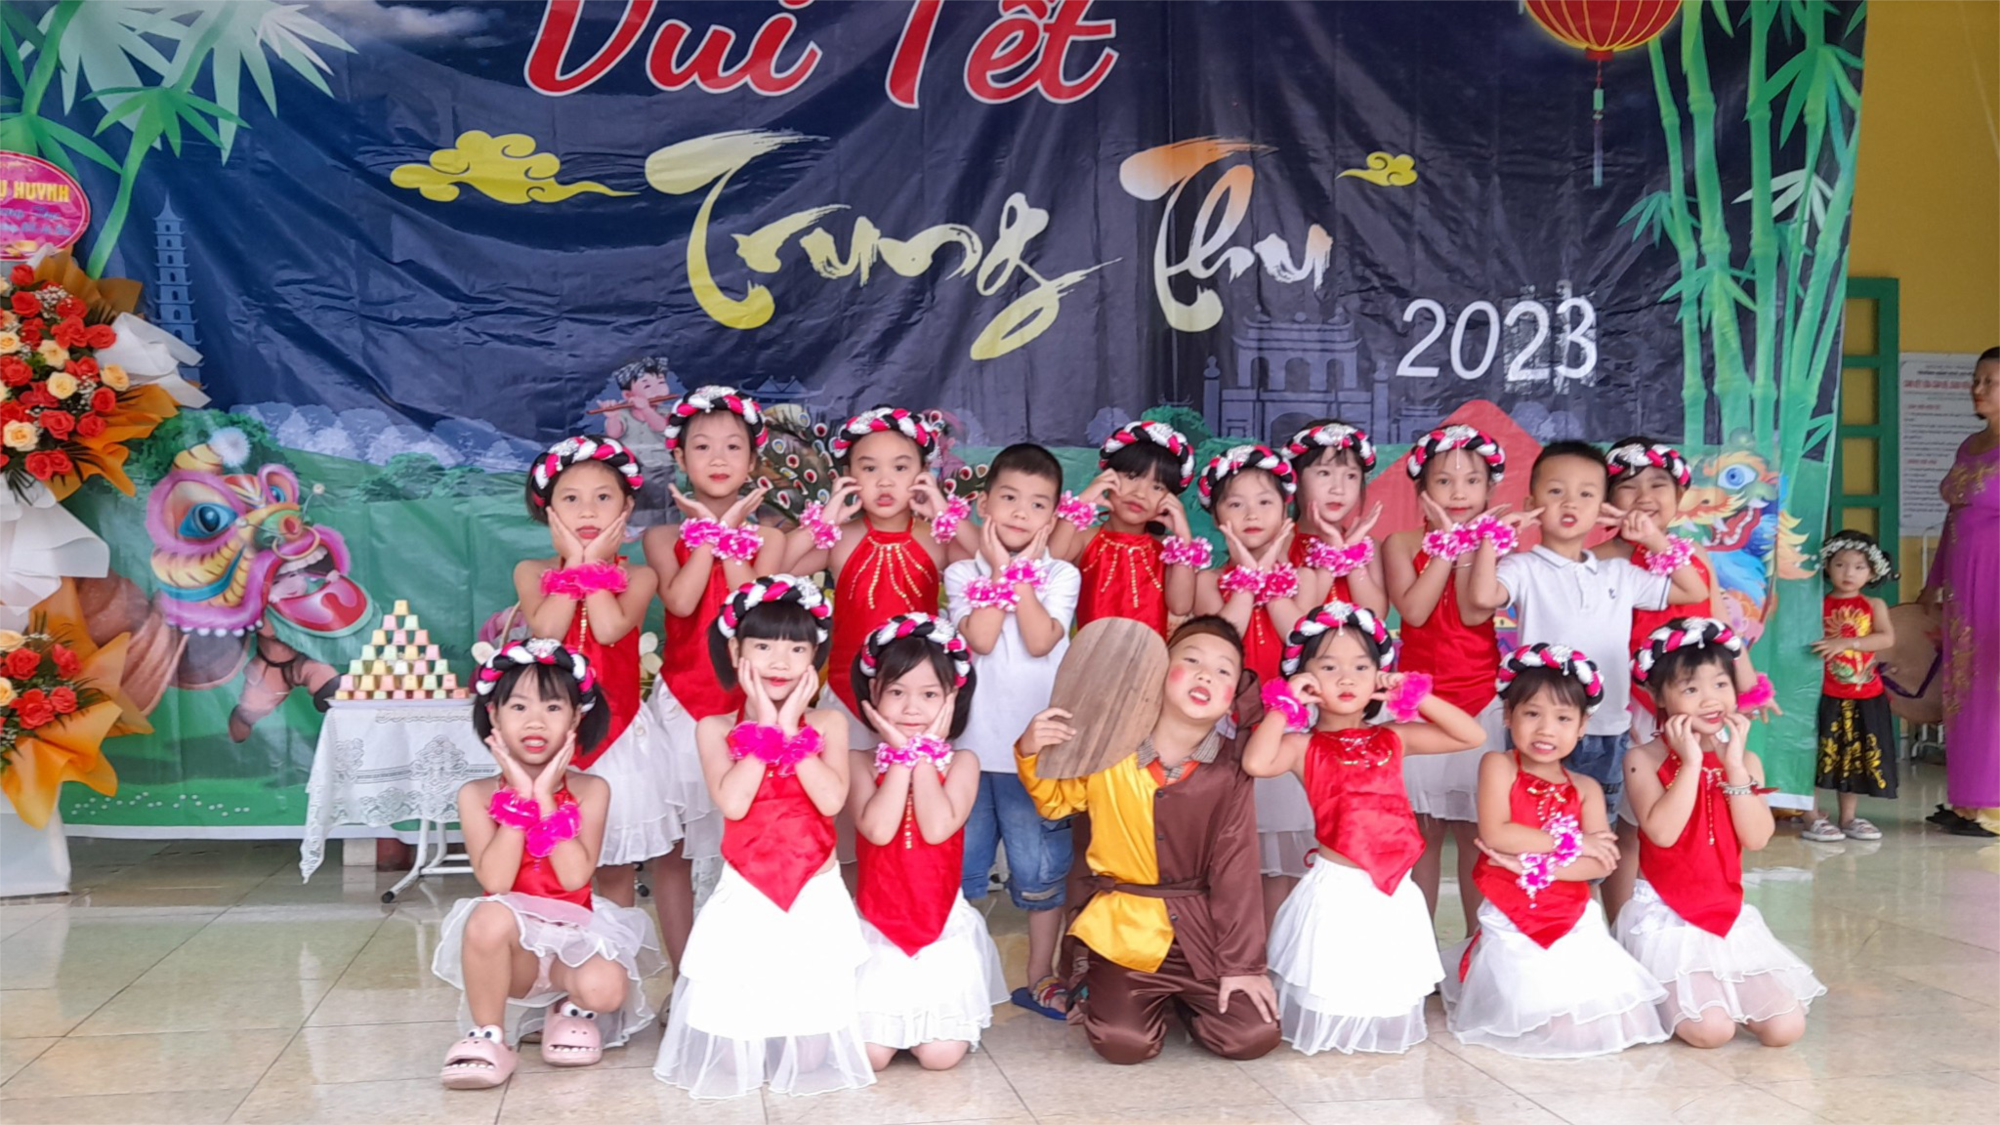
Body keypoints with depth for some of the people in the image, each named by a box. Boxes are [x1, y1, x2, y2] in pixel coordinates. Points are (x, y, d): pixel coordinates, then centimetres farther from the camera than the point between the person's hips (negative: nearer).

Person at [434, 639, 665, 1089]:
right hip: (512, 944, 0)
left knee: (606, 988, -32)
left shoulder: (589, 790, -3)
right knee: (490, 917, -35)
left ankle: (571, 1008, 8)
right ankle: (489, 1037, -13)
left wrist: (546, 797, -18)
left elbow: (575, 877, -17)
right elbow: (495, 882, -18)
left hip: (574, 932, 0)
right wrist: (520, 797, -18)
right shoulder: (477, 795, -3)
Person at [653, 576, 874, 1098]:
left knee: (811, 1056, 3)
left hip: (817, 895, 1)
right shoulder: (716, 728, -3)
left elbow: (831, 800, -17)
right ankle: (744, 1057, 33)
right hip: (745, 895, 0)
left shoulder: (828, 722, -1)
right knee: (733, 1055, 1)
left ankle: (805, 1060, 36)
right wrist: (763, 729, -15)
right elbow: (732, 804, -19)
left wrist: (792, 730, -15)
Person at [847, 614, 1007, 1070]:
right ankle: (892, 1021, 24)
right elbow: (877, 830, -21)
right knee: (870, 1054, -10)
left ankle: (922, 1021, 24)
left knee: (941, 1055, -10)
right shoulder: (861, 763, -2)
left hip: (943, 922, 0)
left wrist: (926, 754, -13)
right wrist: (902, 755, -15)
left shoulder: (961, 762, -1)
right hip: (878, 924, 0)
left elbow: (937, 828, -20)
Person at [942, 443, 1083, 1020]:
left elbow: (1040, 641, -14)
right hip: (970, 741, 0)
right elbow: (980, 638, -15)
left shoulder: (1061, 576, 2)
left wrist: (1021, 572, -9)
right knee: (956, 868, 8)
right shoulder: (962, 573, 2)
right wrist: (1001, 569, -9)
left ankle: (1041, 977, 22)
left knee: (1042, 871, 7)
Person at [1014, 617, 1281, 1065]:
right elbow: (1055, 801, 9)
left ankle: (1184, 1000, 22)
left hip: (1200, 929, 1)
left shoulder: (1229, 770, -7)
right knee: (1124, 1041, -20)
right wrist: (1032, 754, -12)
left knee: (1254, 1036, -11)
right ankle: (1095, 987, 16)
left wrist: (1243, 964, -9)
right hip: (1121, 927, -1)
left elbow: (1236, 868, -6)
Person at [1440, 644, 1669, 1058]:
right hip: (1511, 926, -3)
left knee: (1597, 1024, -5)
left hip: (1574, 924, 4)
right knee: (1543, 1025, -11)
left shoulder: (1586, 789, 6)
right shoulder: (1499, 767, -4)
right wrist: (1571, 842, -12)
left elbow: (1600, 864, -7)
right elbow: (1495, 834, -19)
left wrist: (1535, 864, -19)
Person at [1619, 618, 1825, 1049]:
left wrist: (1734, 765, -13)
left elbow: (1757, 838, -9)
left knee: (1786, 1026, -9)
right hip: (1667, 917, -5)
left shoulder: (1744, 762, 6)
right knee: (1710, 1029, -23)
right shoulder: (1644, 760, -7)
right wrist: (1691, 763, -21)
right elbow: (1663, 831, -23)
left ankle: (1720, 992, 20)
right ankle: (1668, 996, 11)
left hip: (1729, 915, 5)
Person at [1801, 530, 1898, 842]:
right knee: (1819, 754, -4)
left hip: (1864, 696, 3)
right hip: (1825, 693, -3)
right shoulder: (1817, 605, 0)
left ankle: (1848, 817, 21)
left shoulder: (1874, 605, 5)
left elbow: (1887, 639, -11)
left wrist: (1846, 643, -21)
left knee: (1856, 756, 10)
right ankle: (1814, 818, 4)